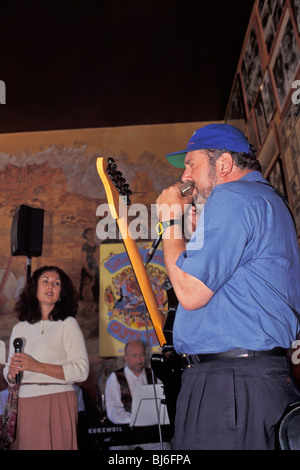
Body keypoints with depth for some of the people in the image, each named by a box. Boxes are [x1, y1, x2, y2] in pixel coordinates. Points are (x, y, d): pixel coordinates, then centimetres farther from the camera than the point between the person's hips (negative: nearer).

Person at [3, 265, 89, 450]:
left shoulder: (68, 324, -1)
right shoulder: (19, 328, 13)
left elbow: (81, 370, -10)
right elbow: (8, 371, 18)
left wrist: (38, 366, -16)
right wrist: (11, 373, -6)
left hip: (57, 402, -3)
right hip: (23, 404, 4)